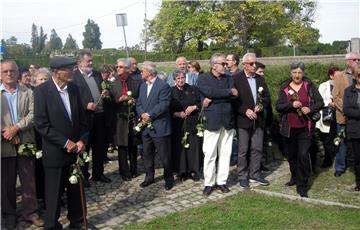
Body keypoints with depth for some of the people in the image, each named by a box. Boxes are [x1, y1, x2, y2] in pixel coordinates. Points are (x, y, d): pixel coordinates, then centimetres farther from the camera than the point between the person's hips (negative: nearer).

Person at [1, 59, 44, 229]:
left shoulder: (28, 92, 5)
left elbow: (33, 115, -6)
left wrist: (16, 128, -16)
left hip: (25, 143, 1)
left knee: (29, 181, 7)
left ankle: (30, 212, 20)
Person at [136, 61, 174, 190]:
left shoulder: (163, 86, -11)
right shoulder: (143, 85, 13)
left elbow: (163, 105, -19)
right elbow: (139, 103, 10)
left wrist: (150, 115, -18)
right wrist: (142, 114, -9)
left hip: (159, 127, -7)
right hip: (146, 126, 7)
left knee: (164, 155, 2)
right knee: (147, 154, 15)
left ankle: (169, 179, 17)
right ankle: (149, 177, 29)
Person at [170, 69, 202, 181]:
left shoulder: (193, 90, 7)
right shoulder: (171, 92, 5)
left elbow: (201, 103, 7)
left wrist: (194, 107, -10)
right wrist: (178, 114, -11)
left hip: (192, 124, 0)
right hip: (177, 125, 0)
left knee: (193, 147, -1)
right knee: (179, 148, -1)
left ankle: (193, 171, 11)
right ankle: (182, 171, 11)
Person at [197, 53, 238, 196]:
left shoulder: (229, 79, 13)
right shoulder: (203, 79, 4)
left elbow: (234, 97, -3)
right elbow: (211, 92, -16)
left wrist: (212, 100, -11)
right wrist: (229, 92, -7)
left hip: (227, 122, 4)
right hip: (212, 121, -3)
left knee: (225, 153, 7)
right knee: (210, 154, -2)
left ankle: (221, 181, 18)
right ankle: (209, 183, 10)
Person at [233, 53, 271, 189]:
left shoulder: (260, 79, 12)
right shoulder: (236, 78, -6)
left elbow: (267, 97, 14)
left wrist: (262, 106, -5)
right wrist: (245, 111, -17)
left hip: (258, 120, 5)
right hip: (243, 119, -5)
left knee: (257, 149, 10)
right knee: (243, 150, 3)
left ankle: (254, 174, 23)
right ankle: (243, 176, 15)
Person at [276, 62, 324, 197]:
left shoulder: (309, 86, 2)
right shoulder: (284, 88, 4)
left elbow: (320, 102, 2)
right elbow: (278, 106, -3)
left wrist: (310, 109, -16)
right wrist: (291, 105, -19)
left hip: (305, 127, -2)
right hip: (288, 128, 2)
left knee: (303, 155, -11)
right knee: (291, 155, 16)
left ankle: (302, 185, -1)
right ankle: (295, 177, 39)